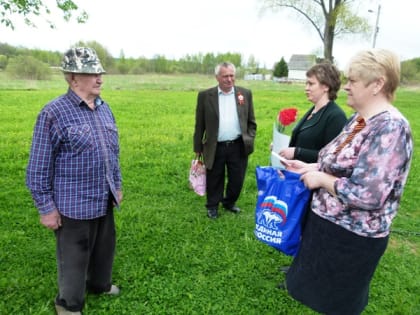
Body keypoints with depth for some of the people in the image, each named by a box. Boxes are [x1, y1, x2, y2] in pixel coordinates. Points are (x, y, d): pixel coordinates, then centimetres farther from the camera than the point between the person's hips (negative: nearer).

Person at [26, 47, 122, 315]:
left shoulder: (104, 108, 5)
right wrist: (46, 208, -10)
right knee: (74, 257, 12)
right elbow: (39, 167, -12)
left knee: (105, 248, 23)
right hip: (74, 204, -6)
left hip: (104, 199, 7)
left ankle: (99, 283, 49)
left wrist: (117, 185, 16)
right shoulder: (53, 113, -16)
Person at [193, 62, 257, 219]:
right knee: (214, 181, 12)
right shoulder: (205, 96, -3)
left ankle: (229, 202, 38)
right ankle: (212, 206, 35)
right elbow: (199, 124, 2)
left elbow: (251, 122, 9)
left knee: (237, 180, 12)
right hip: (215, 148, -1)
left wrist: (249, 140, -1)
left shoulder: (245, 93, 3)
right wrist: (198, 148, 3)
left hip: (238, 147, 2)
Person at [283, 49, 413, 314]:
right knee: (318, 291, 28)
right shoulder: (359, 119, 4)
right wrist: (310, 167, 4)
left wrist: (322, 179, -20)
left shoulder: (389, 128, -26)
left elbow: (368, 195, -32)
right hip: (329, 223, 9)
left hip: (351, 237, -9)